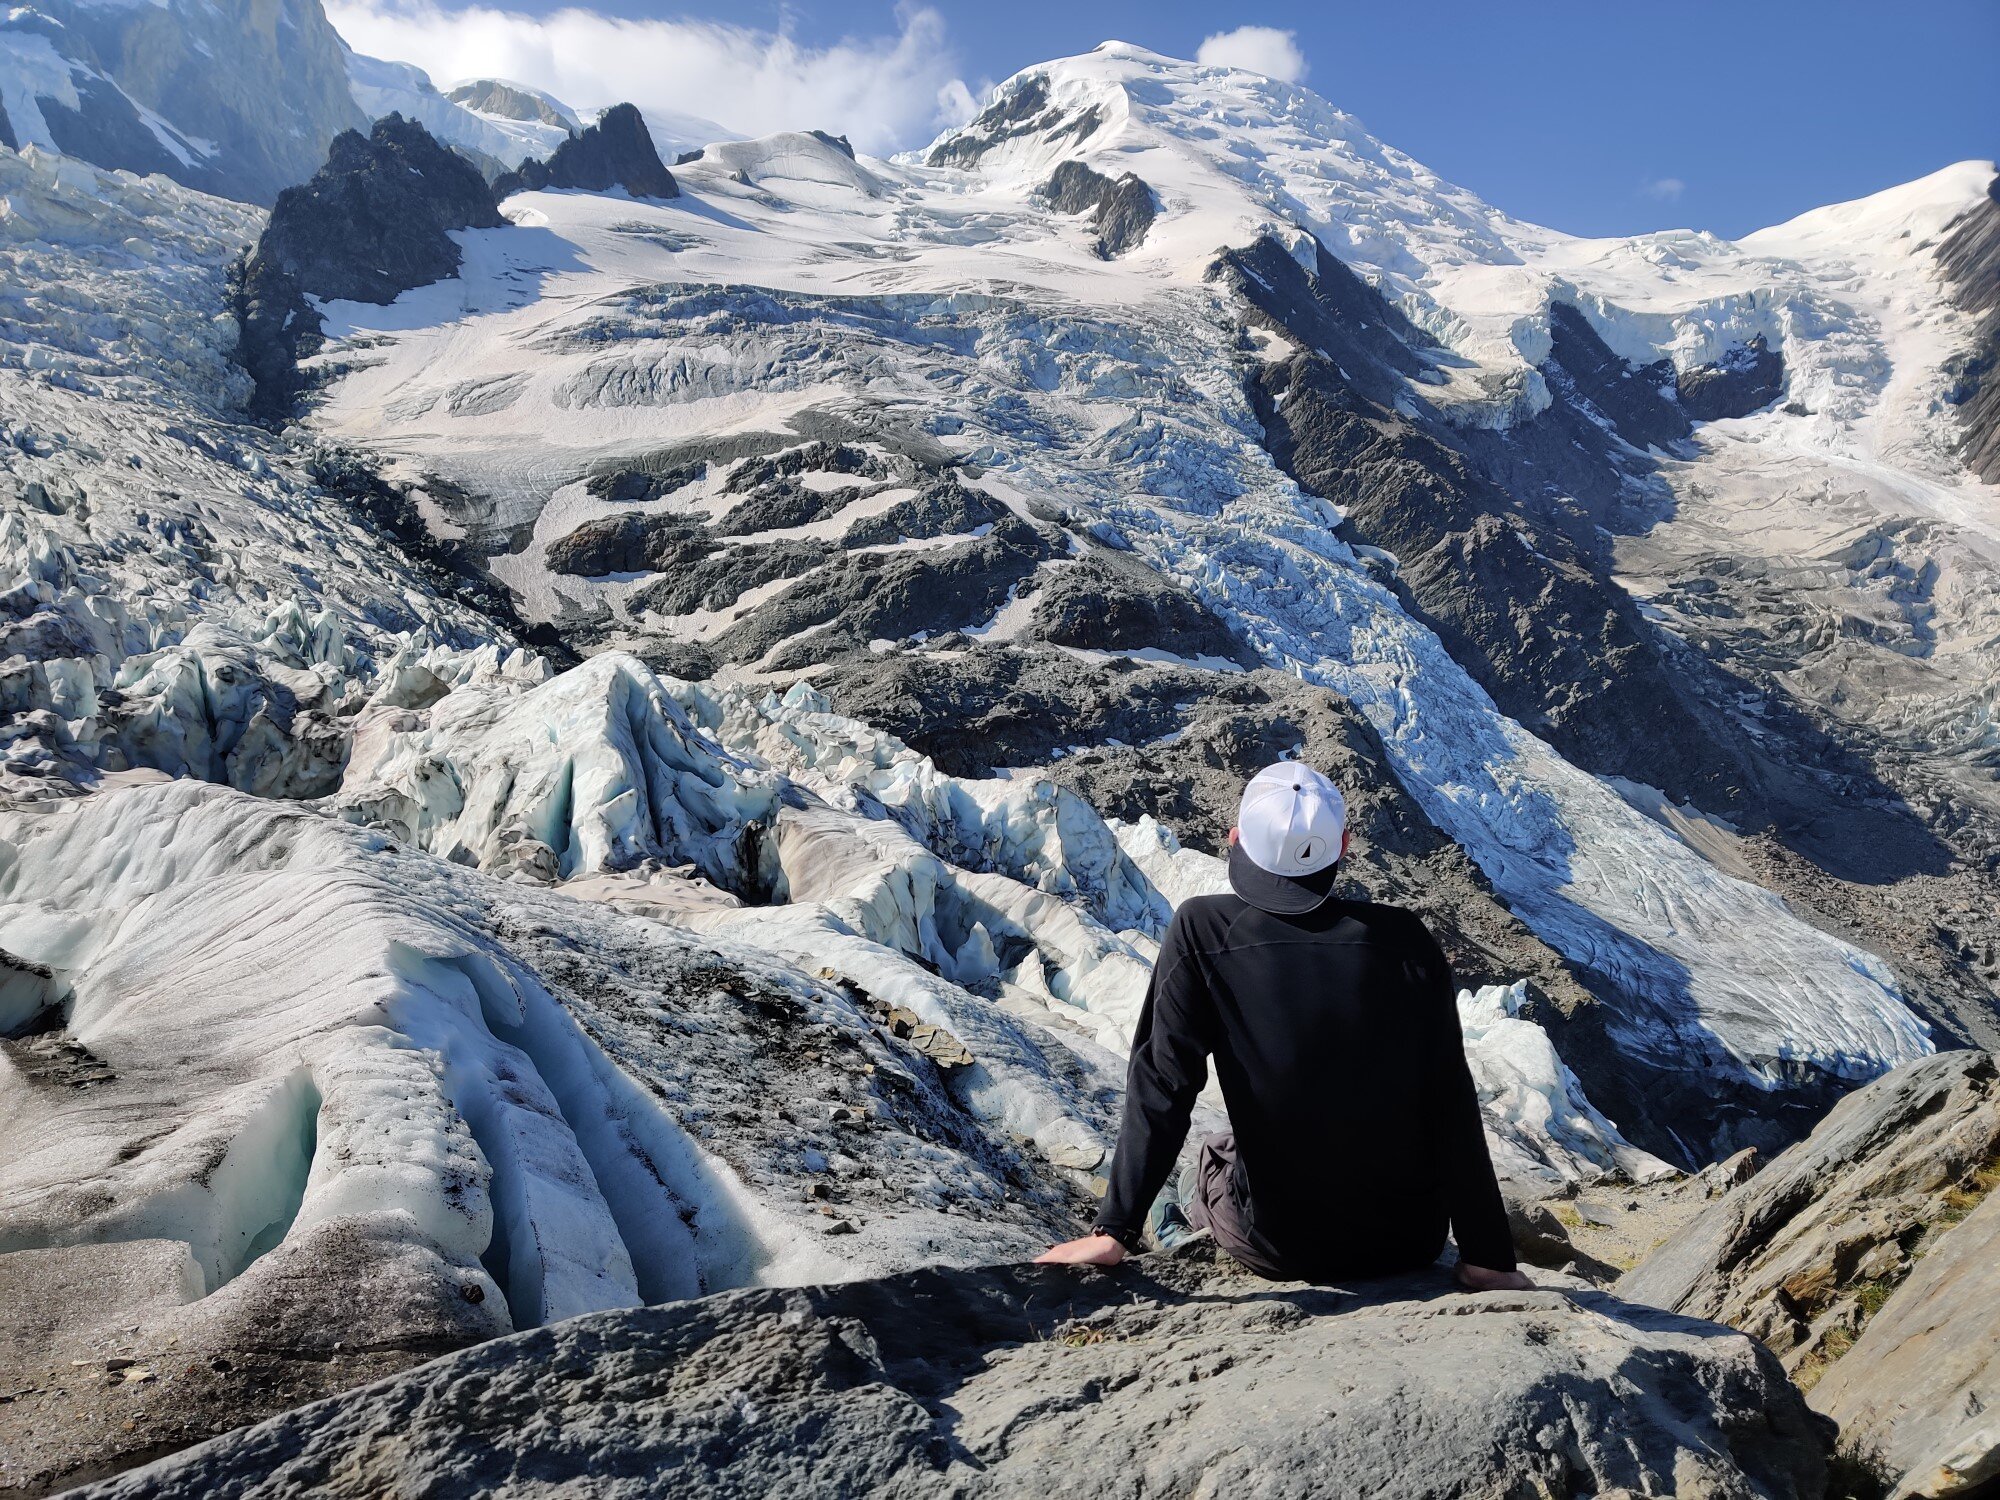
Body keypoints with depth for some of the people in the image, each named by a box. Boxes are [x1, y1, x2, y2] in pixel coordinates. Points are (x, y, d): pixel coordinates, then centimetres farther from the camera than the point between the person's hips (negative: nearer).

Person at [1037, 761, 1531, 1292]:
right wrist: (1487, 1259, -1)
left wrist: (1114, 1233, -11)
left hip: (1280, 1247, -1)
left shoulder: (1202, 931, -13)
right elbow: (1452, 1107, -8)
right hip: (1412, 1242, 1)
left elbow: (1162, 1086, -15)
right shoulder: (1406, 938, -10)